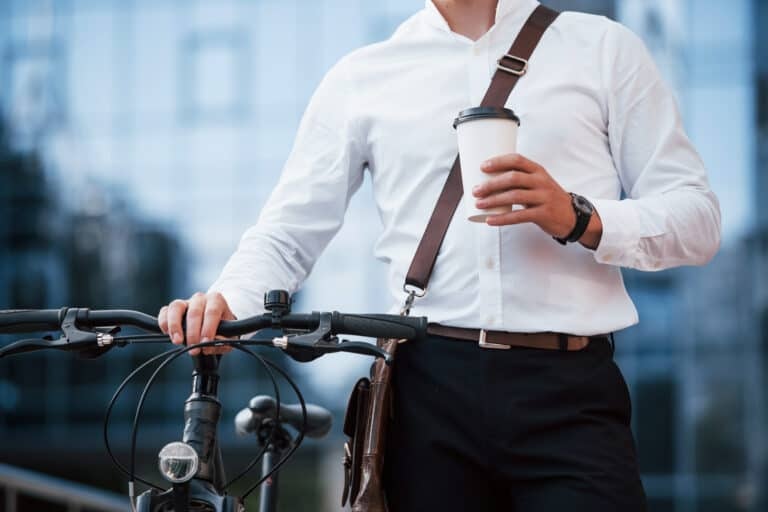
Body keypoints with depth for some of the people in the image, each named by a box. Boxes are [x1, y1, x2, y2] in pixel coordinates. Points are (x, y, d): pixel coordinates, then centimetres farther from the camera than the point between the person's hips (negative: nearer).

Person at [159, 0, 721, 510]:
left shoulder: (604, 48, 12)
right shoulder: (360, 79, 14)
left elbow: (697, 217, 7)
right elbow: (287, 236, 12)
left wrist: (579, 219, -11)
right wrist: (229, 303, -10)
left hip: (566, 390, -1)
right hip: (430, 393, 1)